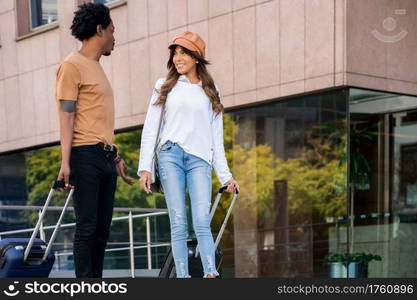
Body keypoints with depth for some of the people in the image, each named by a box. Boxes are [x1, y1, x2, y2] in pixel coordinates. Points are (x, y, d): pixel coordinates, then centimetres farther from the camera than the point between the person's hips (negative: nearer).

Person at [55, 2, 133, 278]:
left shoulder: (97, 68, 23)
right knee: (87, 227, -9)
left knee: (102, 229, 6)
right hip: (85, 155, -8)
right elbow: (66, 116, -9)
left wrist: (116, 157, 22)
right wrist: (65, 162, -16)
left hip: (106, 157, 8)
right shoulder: (72, 65, -2)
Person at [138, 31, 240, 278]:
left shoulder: (211, 92, 17)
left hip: (200, 160, 0)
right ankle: (182, 276, -4)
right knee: (179, 224, -5)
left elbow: (217, 137, 16)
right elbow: (150, 129, 9)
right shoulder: (165, 87, 14)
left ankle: (211, 274, -21)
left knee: (202, 222, -14)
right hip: (171, 156, 0)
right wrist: (145, 168, -1)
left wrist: (225, 175, 10)